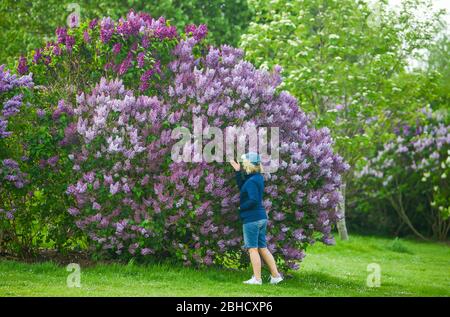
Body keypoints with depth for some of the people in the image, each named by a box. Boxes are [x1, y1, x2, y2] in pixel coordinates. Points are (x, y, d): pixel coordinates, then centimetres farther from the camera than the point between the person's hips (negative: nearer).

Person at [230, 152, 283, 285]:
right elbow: (242, 188, 19)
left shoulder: (252, 181, -17)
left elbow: (253, 200, -26)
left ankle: (257, 278, 0)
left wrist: (241, 207, -12)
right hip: (261, 217, 9)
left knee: (252, 249, -2)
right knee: (263, 248, 13)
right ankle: (275, 275, 12)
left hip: (251, 219, -9)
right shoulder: (258, 178, 11)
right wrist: (238, 171, 14)